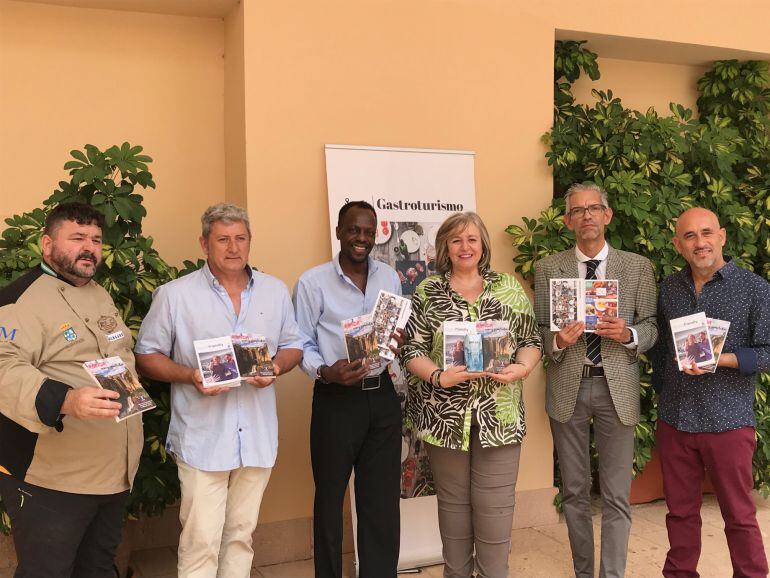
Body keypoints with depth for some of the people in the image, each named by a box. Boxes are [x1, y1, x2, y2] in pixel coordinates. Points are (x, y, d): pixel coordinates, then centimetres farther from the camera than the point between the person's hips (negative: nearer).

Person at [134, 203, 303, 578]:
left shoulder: (276, 291, 7)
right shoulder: (174, 295, -4)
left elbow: (293, 346, 14)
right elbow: (147, 355, 0)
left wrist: (275, 367, -8)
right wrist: (189, 376, -17)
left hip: (258, 436, 4)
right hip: (202, 438, -3)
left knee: (242, 533, 15)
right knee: (201, 541, -2)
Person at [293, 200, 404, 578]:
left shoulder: (390, 278, 9)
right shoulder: (313, 282, -5)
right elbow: (302, 345, -4)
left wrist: (399, 341, -6)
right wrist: (325, 372, -21)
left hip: (382, 395, 4)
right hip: (336, 399, -4)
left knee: (382, 497, 9)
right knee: (330, 496, 9)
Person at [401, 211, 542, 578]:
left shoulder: (509, 288, 6)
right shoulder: (428, 292, 3)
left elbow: (531, 341, 7)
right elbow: (412, 350, 0)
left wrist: (521, 368, -13)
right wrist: (439, 376, -17)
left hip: (498, 415, 0)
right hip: (445, 415, 0)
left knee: (495, 503, 3)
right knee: (453, 500, 11)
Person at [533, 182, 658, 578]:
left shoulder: (638, 267, 2)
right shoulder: (548, 268, 3)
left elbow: (652, 327, 5)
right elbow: (539, 332, 4)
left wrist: (628, 334, -16)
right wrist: (558, 341, -18)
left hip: (617, 387, -1)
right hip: (567, 387, 1)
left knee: (617, 496, 2)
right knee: (574, 492, 13)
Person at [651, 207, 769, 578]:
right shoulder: (668, 288, 5)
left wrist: (719, 359, -22)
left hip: (728, 422, -4)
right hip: (673, 422, 4)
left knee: (739, 516, 7)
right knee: (680, 511, 15)